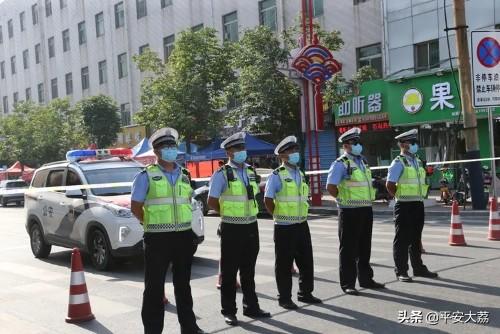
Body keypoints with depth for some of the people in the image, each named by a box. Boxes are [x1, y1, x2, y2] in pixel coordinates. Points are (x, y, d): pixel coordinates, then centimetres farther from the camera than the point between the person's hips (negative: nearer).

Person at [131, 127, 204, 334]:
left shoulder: (184, 175, 10)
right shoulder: (146, 176, -5)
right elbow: (136, 207, -4)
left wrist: (181, 222, 11)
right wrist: (153, 224, -2)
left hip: (184, 236, 5)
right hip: (158, 239, -5)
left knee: (183, 284, 16)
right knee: (154, 286, 2)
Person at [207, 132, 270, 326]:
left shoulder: (250, 172, 8)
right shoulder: (222, 174, -10)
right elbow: (212, 202, -9)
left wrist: (247, 213, 7)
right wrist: (229, 213, 1)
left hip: (251, 226, 6)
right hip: (232, 229, -6)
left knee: (248, 270, 16)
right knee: (229, 271, 3)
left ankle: (251, 307, 27)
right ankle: (229, 311, 14)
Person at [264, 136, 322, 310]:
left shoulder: (301, 174, 11)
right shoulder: (276, 175, -11)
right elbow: (268, 200, -12)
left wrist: (300, 216, 12)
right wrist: (280, 216, -3)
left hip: (302, 225, 7)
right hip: (284, 227, -7)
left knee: (306, 261, 13)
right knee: (284, 263, 2)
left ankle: (305, 293, 28)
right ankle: (284, 298, 14)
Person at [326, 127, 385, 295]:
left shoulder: (363, 161, 14)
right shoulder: (341, 164, -11)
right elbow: (330, 187, -20)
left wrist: (367, 200, 14)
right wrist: (344, 200, -10)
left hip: (366, 210, 8)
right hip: (349, 212, -8)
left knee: (365, 247, 16)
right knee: (349, 249, 0)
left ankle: (366, 279, 29)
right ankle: (347, 284, 8)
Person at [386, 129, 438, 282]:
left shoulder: (418, 162, 13)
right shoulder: (398, 163, -11)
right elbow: (390, 185, -16)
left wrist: (419, 198, 12)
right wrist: (400, 196, -6)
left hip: (418, 205, 7)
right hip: (404, 206, -7)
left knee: (416, 238, 17)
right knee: (402, 239, 0)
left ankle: (418, 268, 28)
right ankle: (401, 271, 8)